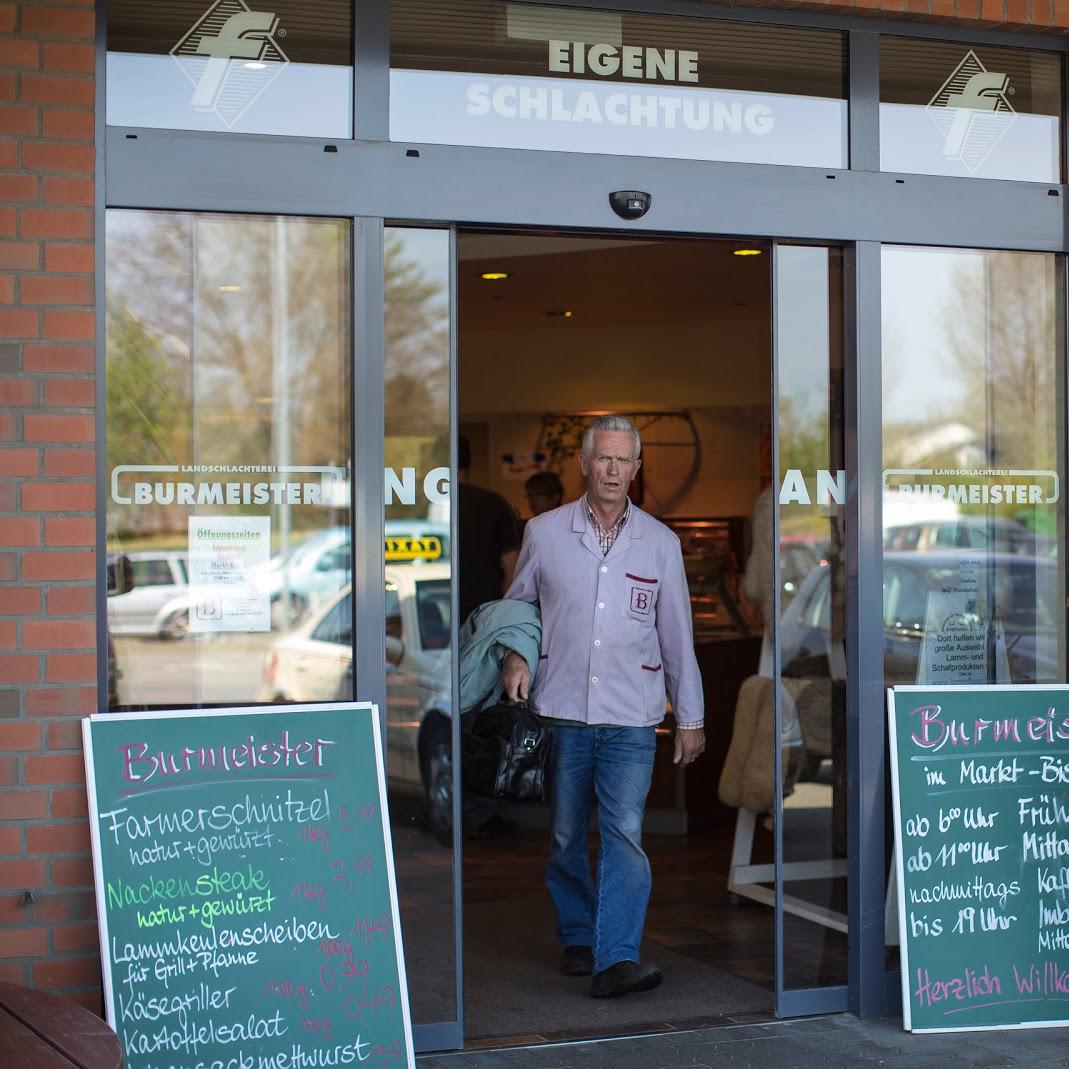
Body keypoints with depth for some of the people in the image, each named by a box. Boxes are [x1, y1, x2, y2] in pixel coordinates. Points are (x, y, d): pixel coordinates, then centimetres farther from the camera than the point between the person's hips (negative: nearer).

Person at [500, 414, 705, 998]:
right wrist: (514, 655, -2)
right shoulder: (544, 532, 4)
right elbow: (516, 603, 18)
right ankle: (578, 938, 27)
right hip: (560, 711, 1)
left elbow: (678, 636, 11)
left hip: (631, 716, -1)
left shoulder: (660, 543, 6)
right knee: (564, 836, 9)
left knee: (625, 833, -13)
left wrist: (690, 718, 11)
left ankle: (616, 957, -16)